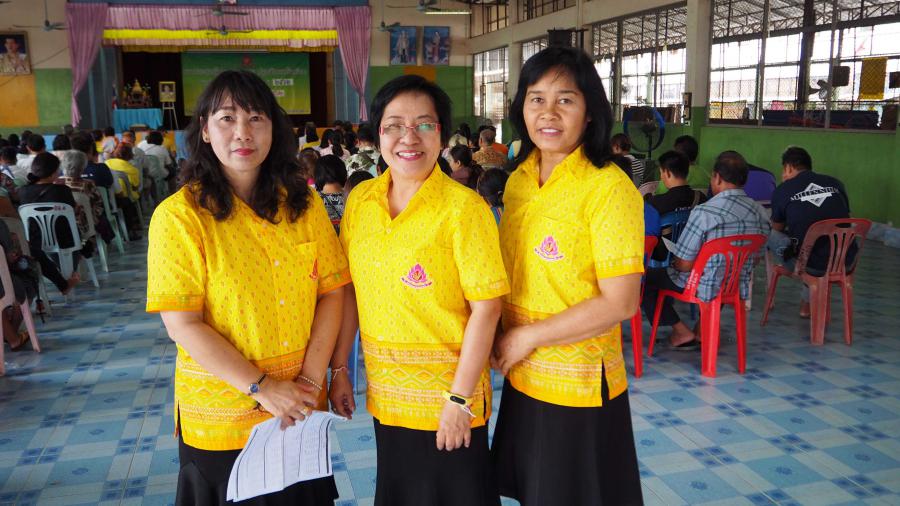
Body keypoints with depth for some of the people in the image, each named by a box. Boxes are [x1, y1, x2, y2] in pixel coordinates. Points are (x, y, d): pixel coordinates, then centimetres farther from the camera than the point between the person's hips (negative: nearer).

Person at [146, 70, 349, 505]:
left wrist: (310, 379, -11)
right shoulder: (180, 215, -12)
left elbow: (332, 292, -2)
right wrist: (262, 388, -17)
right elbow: (183, 325, -15)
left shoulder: (304, 203, -1)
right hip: (221, 417, -3)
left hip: (301, 409, 4)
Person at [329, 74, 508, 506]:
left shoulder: (463, 208, -17)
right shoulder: (360, 200, -1)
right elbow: (348, 290, 6)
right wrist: (339, 369, 6)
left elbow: (486, 308, -17)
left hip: (447, 395, -5)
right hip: (384, 393, 5)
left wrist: (459, 398, -16)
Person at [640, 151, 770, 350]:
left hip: (706, 287, -7)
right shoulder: (761, 213, -3)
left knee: (643, 278, 9)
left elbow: (684, 265, -20)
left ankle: (681, 331, 9)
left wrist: (675, 260, 3)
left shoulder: (704, 212, -24)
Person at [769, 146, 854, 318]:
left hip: (810, 266, -4)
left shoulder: (782, 190, -1)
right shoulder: (836, 183, 8)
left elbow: (778, 229, 15)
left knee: (769, 234, 16)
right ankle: (807, 304, 43)